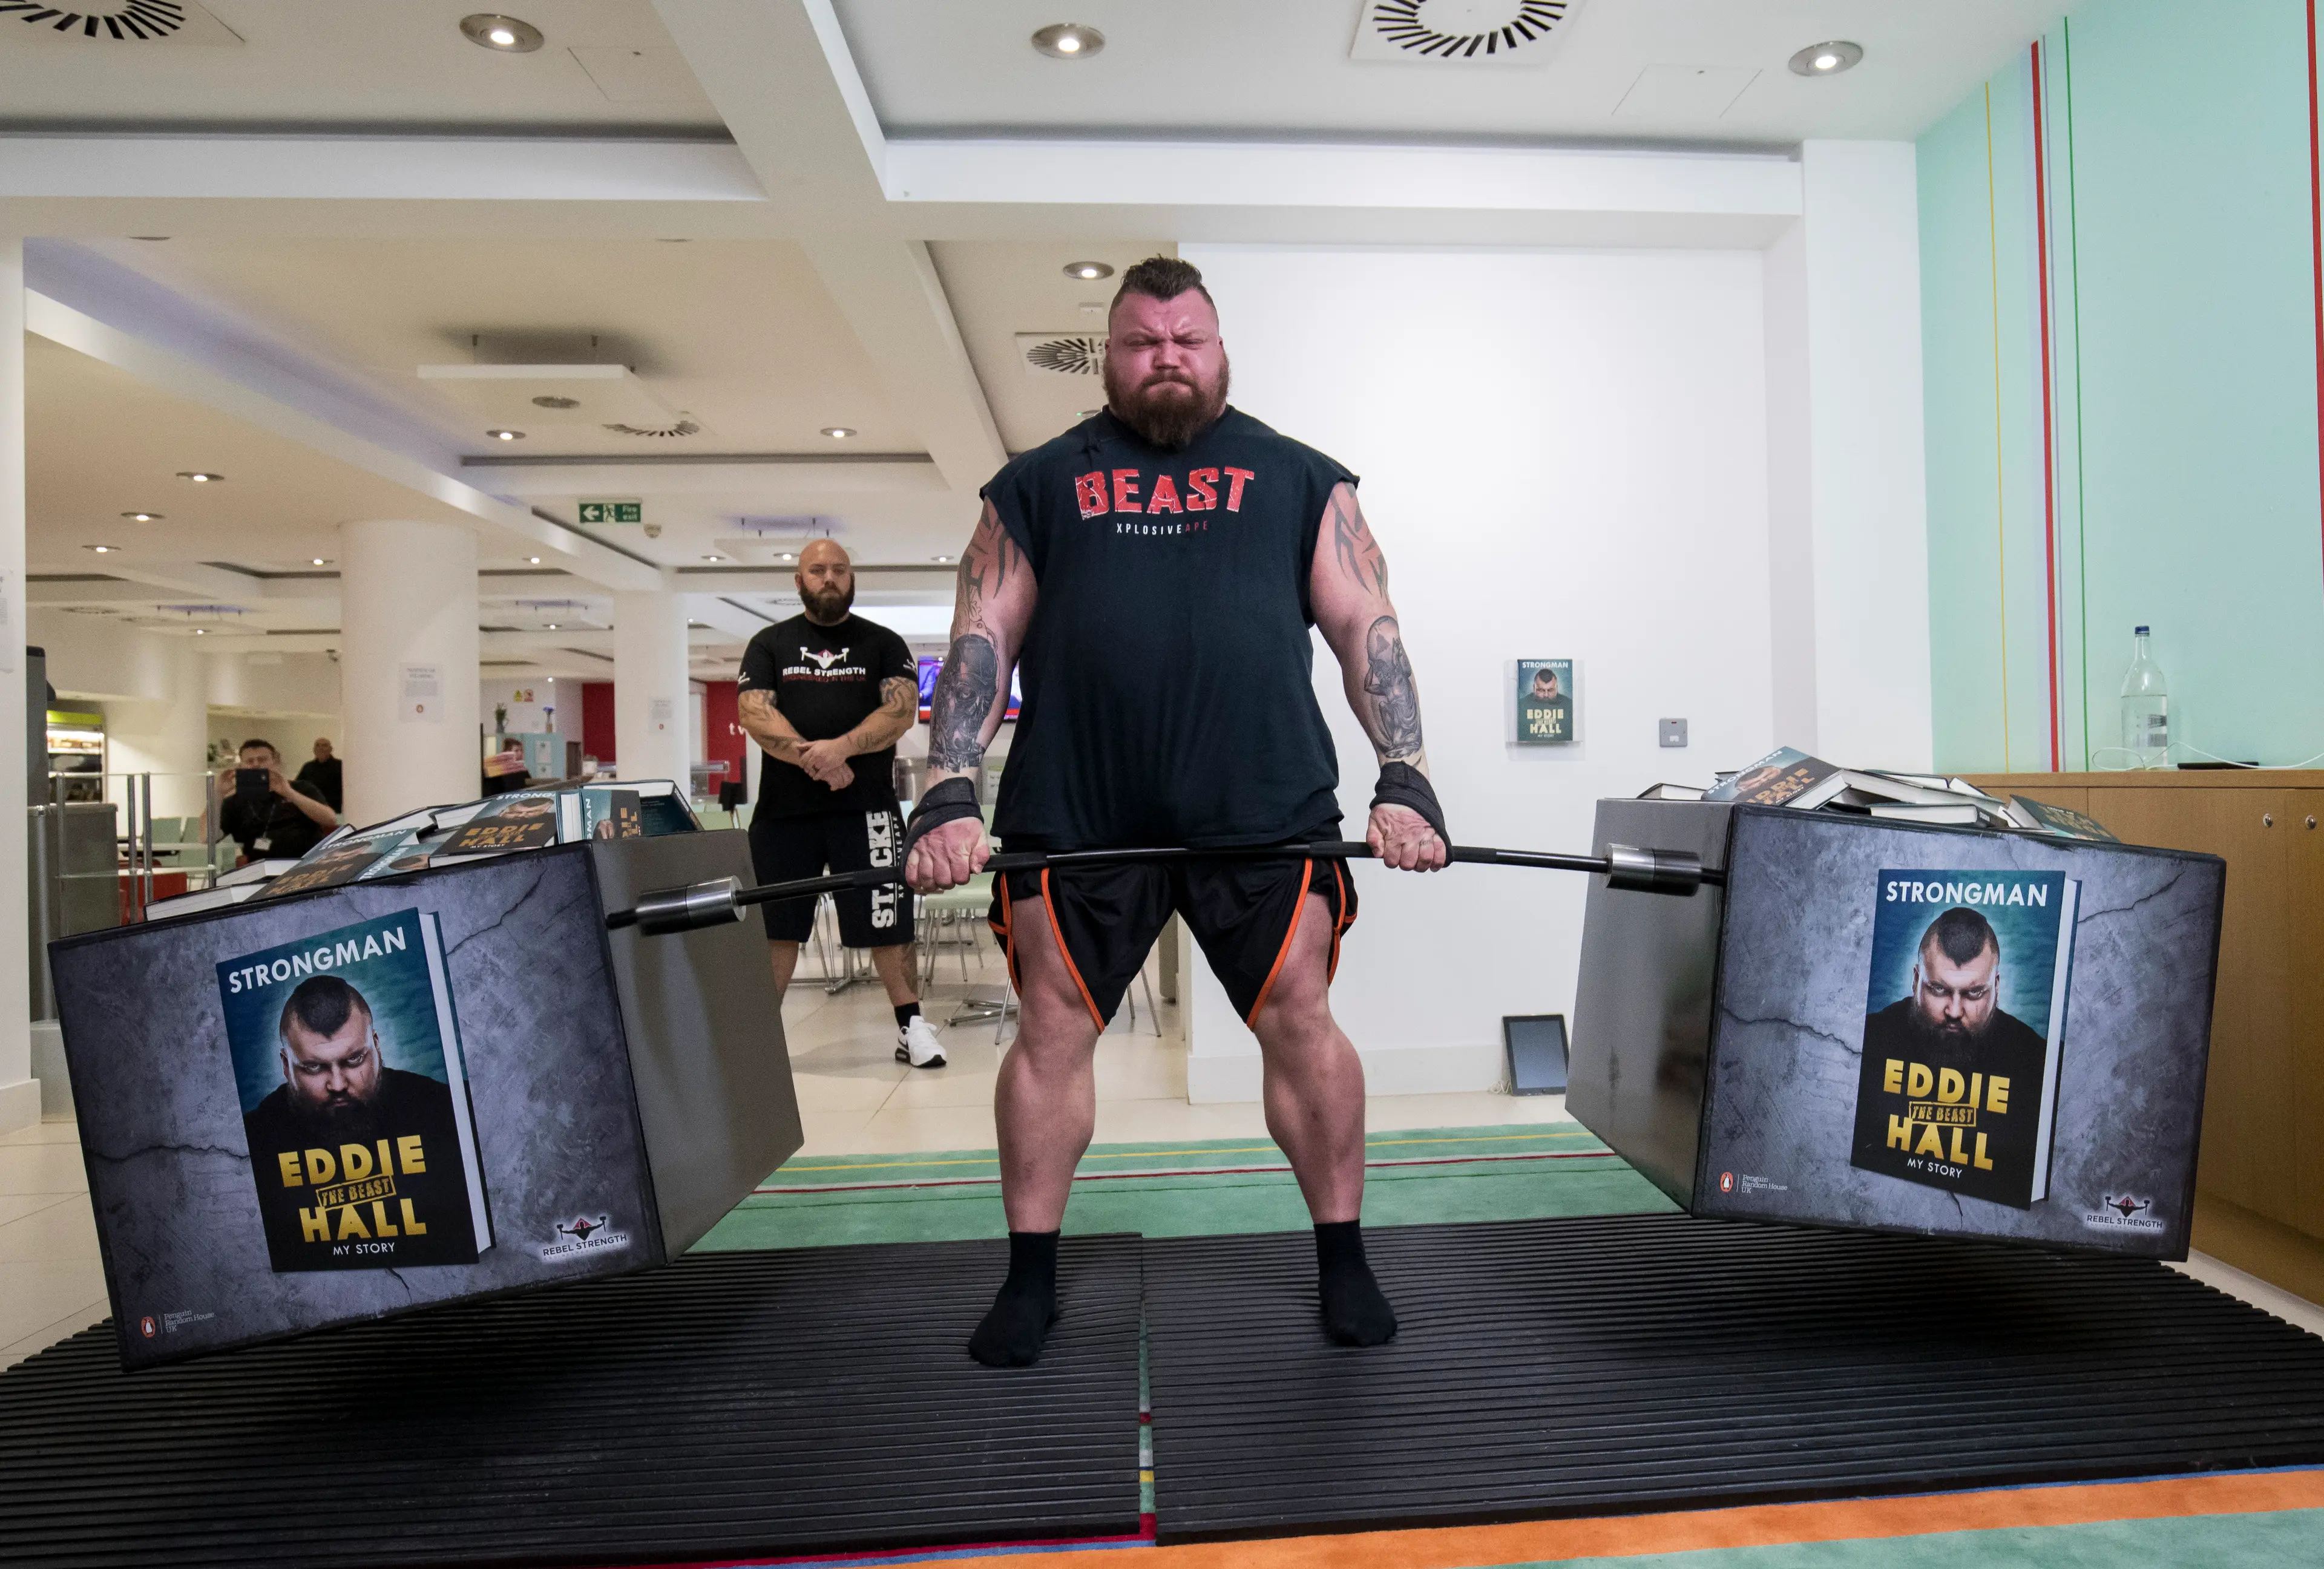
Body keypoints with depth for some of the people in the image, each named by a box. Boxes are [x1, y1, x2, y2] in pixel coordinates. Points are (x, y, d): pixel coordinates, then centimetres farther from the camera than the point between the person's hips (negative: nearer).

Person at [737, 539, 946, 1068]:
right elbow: (755, 714, -3)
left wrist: (842, 747, -20)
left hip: (865, 806, -1)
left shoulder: (883, 644, 10)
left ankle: (911, 1025, 9)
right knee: (775, 925, 7)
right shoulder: (769, 644, 12)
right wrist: (809, 757, -19)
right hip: (784, 807, 1)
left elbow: (902, 709, -5)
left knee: (888, 922, -2)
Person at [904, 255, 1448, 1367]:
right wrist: (947, 797, -6)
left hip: (1266, 809, 0)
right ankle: (1030, 1279, 23)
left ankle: (1343, 1264, 23)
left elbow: (1367, 627, 8)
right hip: (1076, 812, 1)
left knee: (1300, 1024, 3)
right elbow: (983, 641, 7)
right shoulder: (1037, 487, 14)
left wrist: (1406, 780, -5)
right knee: (1051, 1034, 5)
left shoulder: (1297, 478, 15)